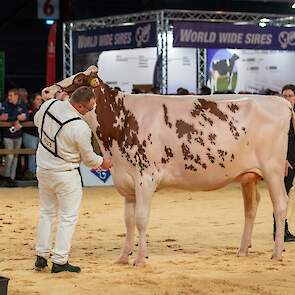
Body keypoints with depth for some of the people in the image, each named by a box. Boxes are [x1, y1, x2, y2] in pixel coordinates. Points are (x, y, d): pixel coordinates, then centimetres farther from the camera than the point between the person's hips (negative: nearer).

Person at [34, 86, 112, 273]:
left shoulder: (48, 105, -10)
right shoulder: (81, 128, -26)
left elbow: (37, 121, 14)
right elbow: (89, 158, -10)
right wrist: (103, 162, 11)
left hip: (43, 168, 7)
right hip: (66, 175, -7)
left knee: (47, 213, 20)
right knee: (69, 217, 6)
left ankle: (41, 256, 23)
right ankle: (59, 261, 7)